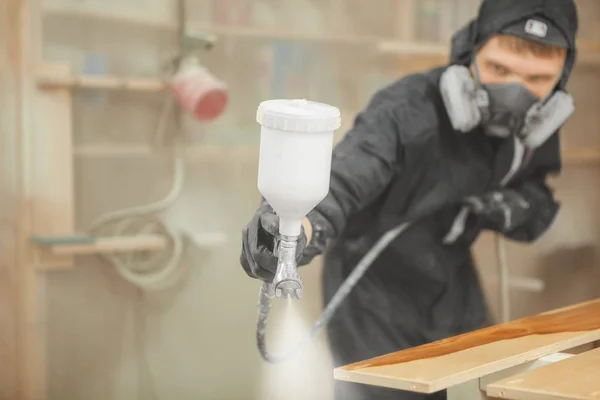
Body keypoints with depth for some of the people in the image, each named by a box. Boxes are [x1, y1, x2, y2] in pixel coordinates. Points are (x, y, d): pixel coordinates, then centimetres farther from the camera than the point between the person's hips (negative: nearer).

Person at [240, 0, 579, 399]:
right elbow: (345, 175, -48)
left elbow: (538, 201, 5)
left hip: (453, 287, 6)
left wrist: (512, 209, -20)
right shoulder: (407, 110, -31)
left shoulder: (536, 123, -10)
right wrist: (303, 223, -71)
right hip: (376, 294, -6)